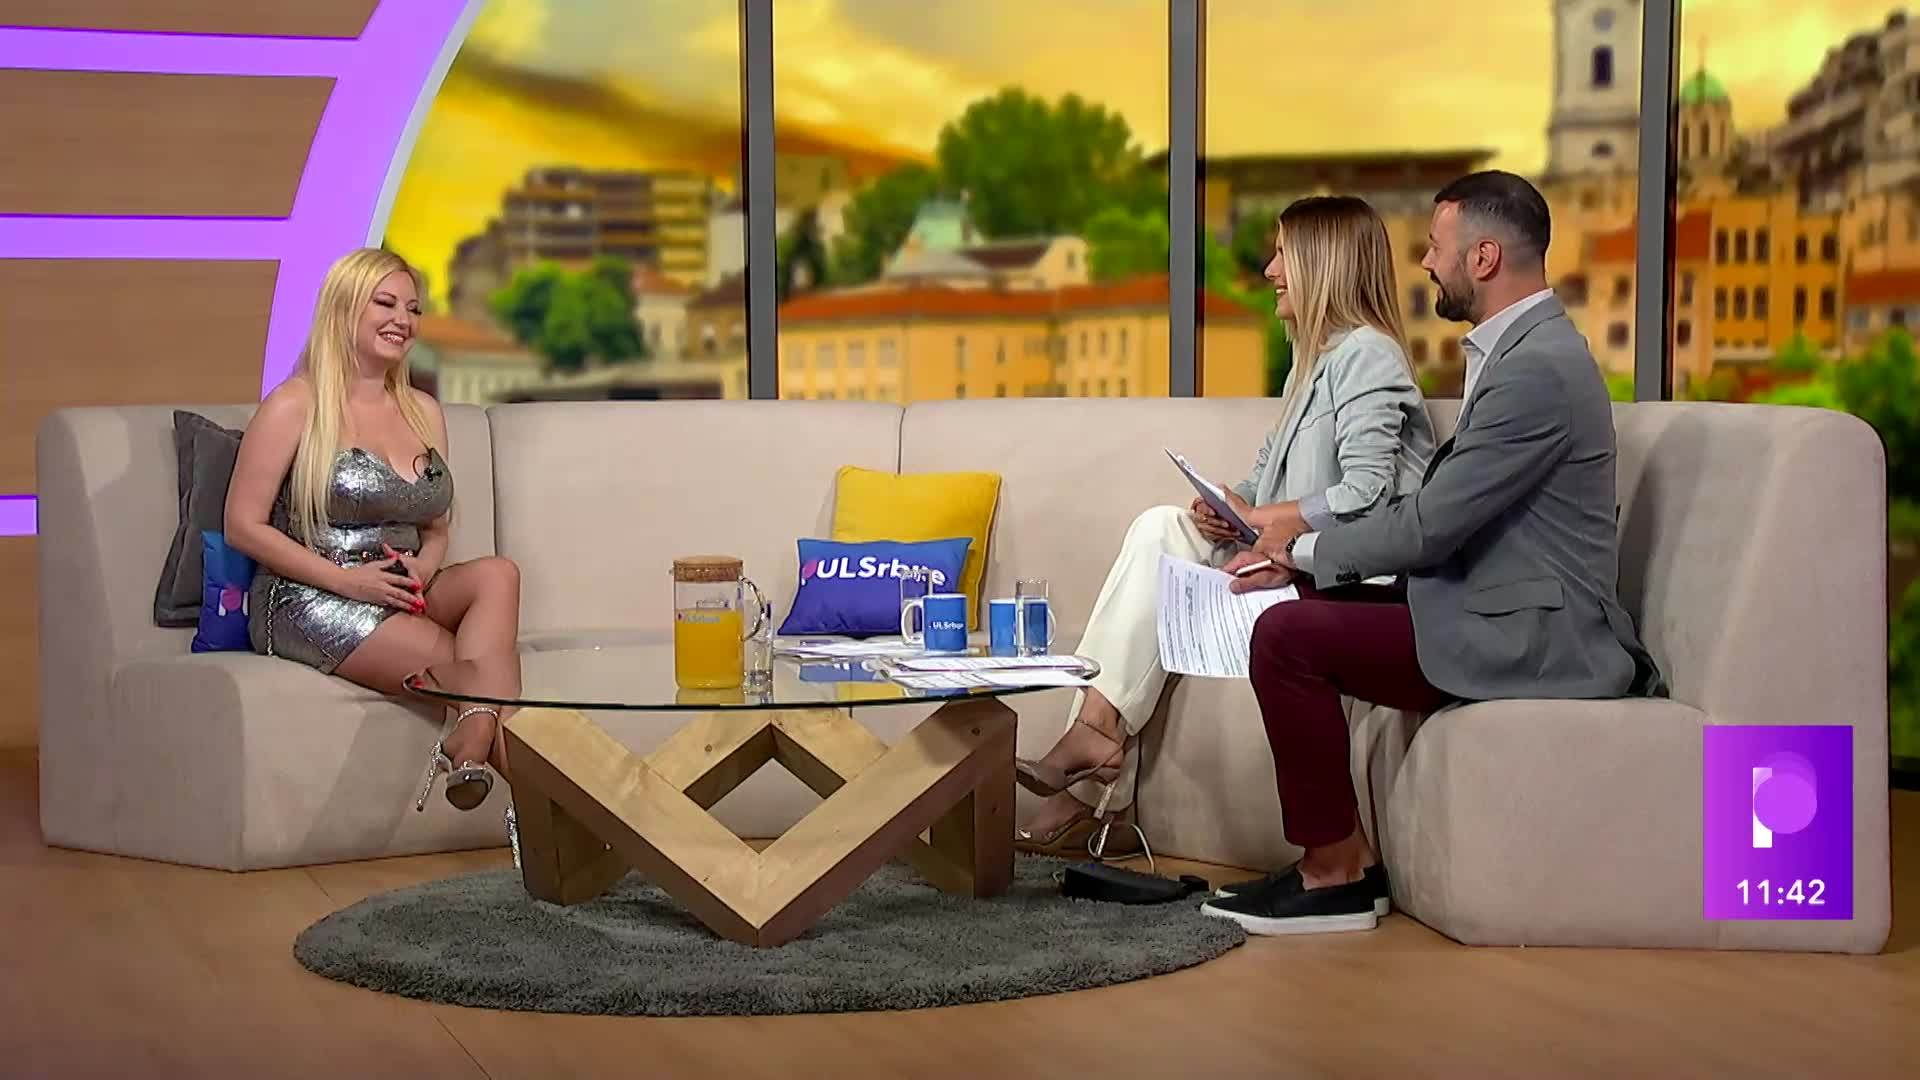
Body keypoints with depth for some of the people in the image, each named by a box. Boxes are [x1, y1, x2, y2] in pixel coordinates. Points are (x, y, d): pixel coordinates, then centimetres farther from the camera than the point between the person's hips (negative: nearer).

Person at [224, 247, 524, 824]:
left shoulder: (424, 412, 17)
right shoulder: (295, 406, -3)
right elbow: (243, 526, -6)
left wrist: (422, 569, -3)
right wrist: (345, 579, -16)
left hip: (399, 598, 6)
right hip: (309, 603, -6)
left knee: (498, 573, -27)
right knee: (479, 667, -27)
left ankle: (468, 744, -42)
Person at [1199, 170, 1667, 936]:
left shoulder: (1537, 370, -20)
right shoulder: (1517, 350, 14)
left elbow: (1429, 527, -21)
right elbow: (1436, 507, 16)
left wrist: (1306, 545, -5)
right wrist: (1300, 554, 6)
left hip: (1532, 636, -11)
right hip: (1500, 610, 11)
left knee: (1286, 636, -18)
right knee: (1301, 608, 8)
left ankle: (1336, 872, -6)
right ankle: (1340, 857, 9)